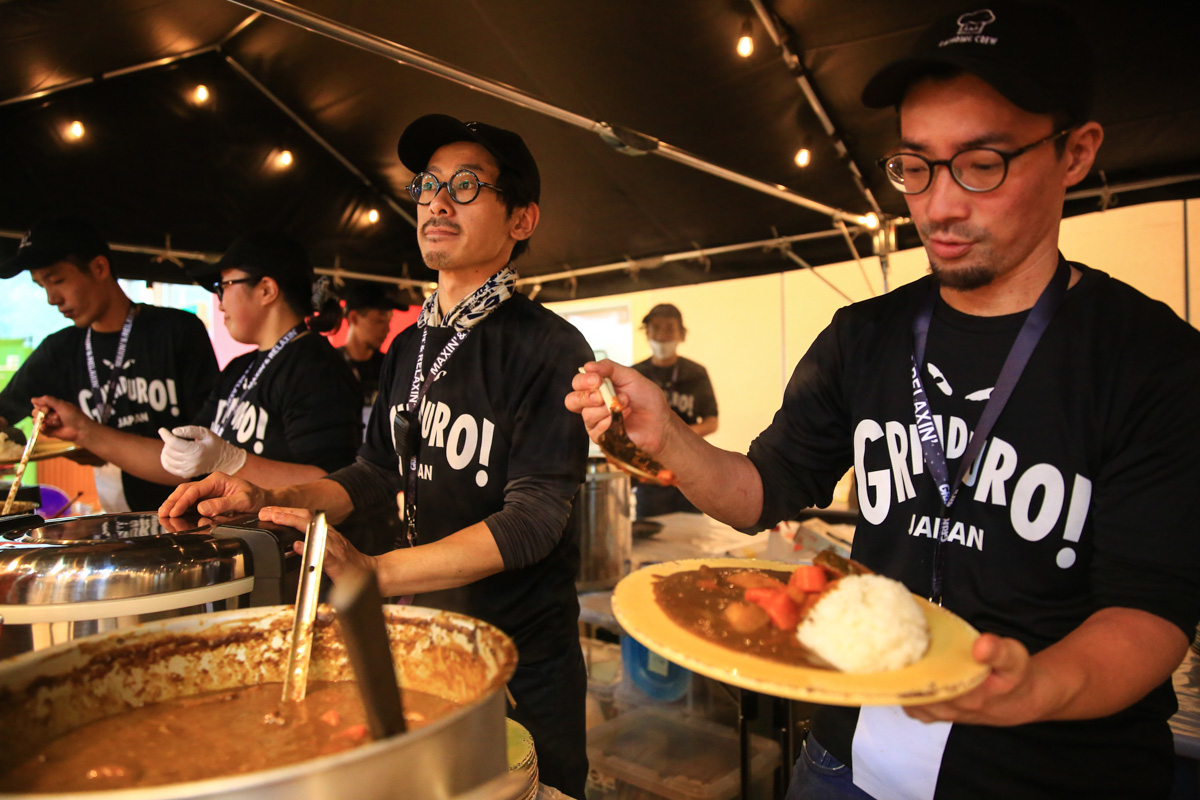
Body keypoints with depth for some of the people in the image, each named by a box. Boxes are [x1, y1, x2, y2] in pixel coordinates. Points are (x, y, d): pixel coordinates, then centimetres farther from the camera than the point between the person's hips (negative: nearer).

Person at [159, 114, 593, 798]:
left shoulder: (549, 349, -18)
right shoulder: (410, 346, 6)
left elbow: (533, 518, -25)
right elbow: (381, 470, 13)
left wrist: (377, 573, -33)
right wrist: (271, 500, -3)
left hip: (525, 660, -7)